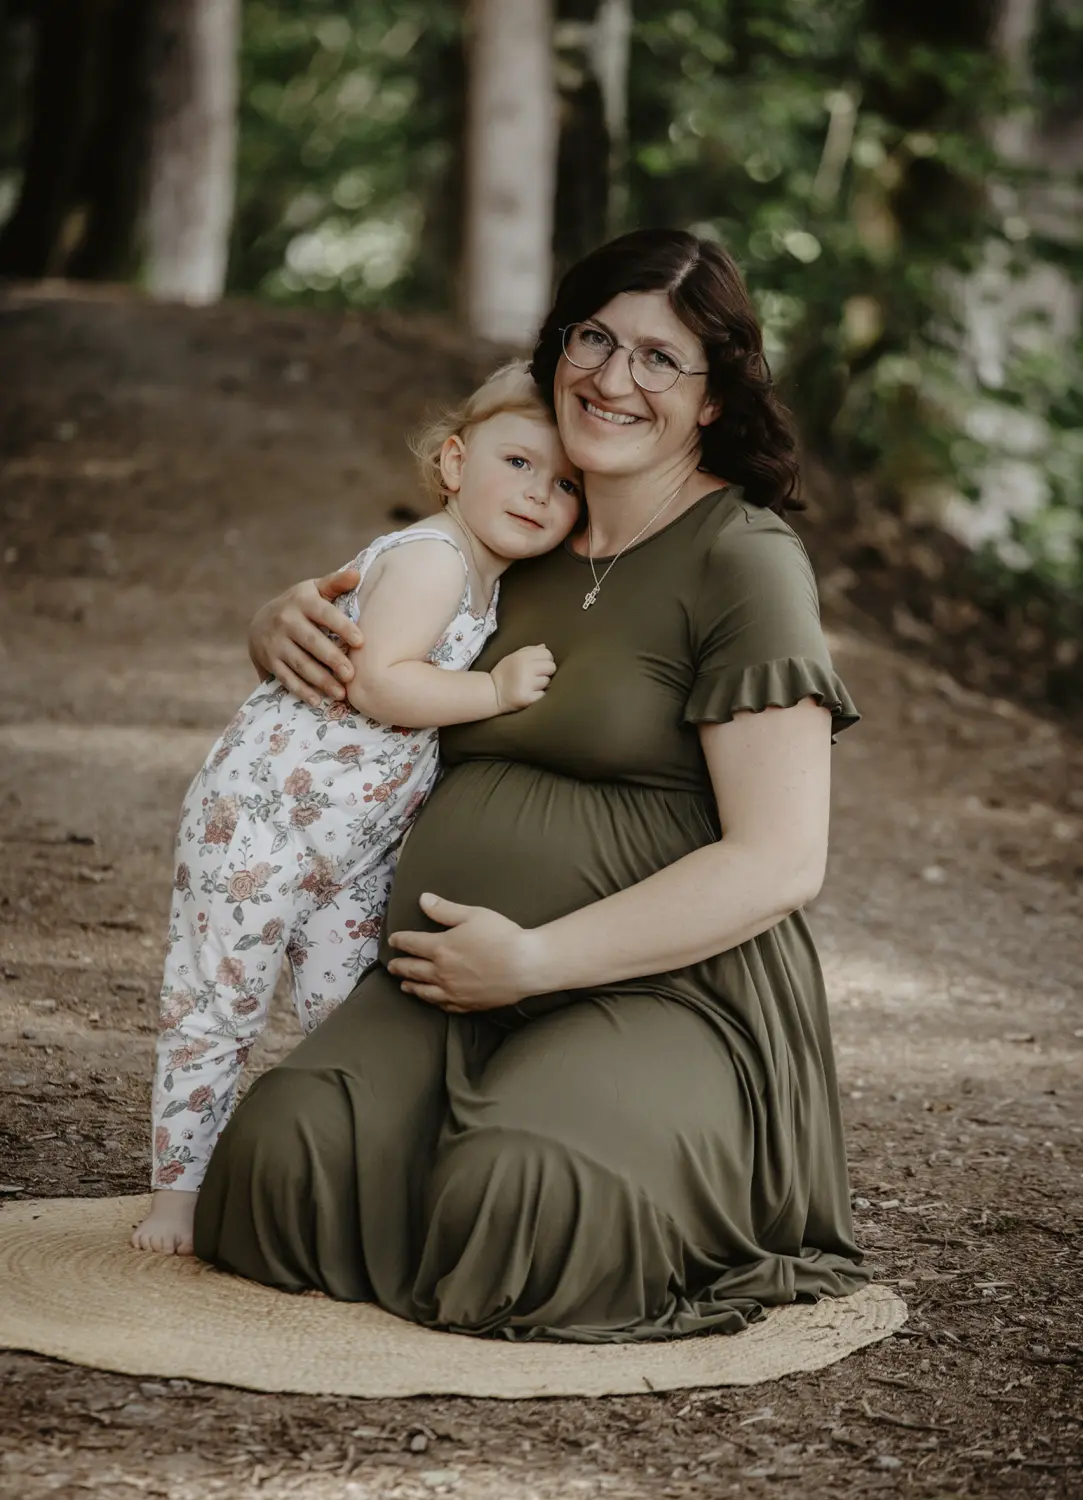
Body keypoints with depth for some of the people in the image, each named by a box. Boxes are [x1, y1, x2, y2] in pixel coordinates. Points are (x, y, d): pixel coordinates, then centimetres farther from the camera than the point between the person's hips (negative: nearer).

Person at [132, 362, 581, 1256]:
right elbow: (374, 681, -29)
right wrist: (495, 691, -27)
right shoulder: (432, 557, -19)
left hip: (358, 849, 9)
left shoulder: (487, 579, 10)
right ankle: (178, 1190, 10)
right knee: (218, 1007, 0)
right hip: (262, 814, -9)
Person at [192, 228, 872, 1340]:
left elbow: (780, 863, -11)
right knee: (287, 1152, -24)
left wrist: (533, 959, -15)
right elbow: (374, 653, 33)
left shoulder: (743, 560, -4)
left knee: (514, 1196, -34)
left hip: (665, 993, -5)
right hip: (446, 987, 5)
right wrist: (283, 624, 7)